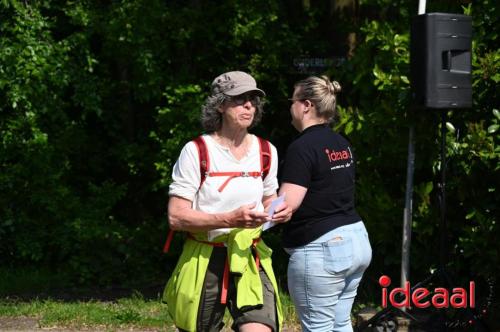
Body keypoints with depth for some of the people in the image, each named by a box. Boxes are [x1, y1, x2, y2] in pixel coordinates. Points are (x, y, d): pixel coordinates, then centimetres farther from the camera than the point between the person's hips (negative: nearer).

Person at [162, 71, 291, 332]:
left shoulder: (266, 152, 7)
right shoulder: (196, 152, -8)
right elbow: (176, 217, -13)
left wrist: (279, 212, -2)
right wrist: (230, 219, -26)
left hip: (250, 260, 3)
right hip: (204, 261, -3)